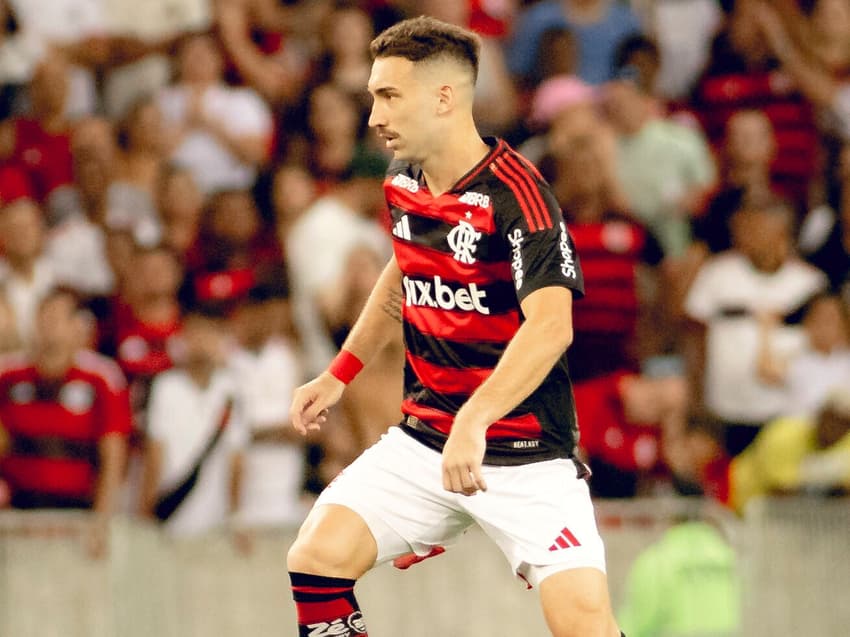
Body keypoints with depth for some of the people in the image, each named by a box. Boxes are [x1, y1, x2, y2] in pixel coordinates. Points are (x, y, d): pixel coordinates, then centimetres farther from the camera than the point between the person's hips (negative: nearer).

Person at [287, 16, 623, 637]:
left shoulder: (513, 191, -19)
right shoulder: (404, 186, 5)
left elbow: (551, 325, -32)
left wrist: (475, 420, -44)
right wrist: (339, 376, 24)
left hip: (523, 454, -7)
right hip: (422, 440, 7)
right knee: (316, 559, -10)